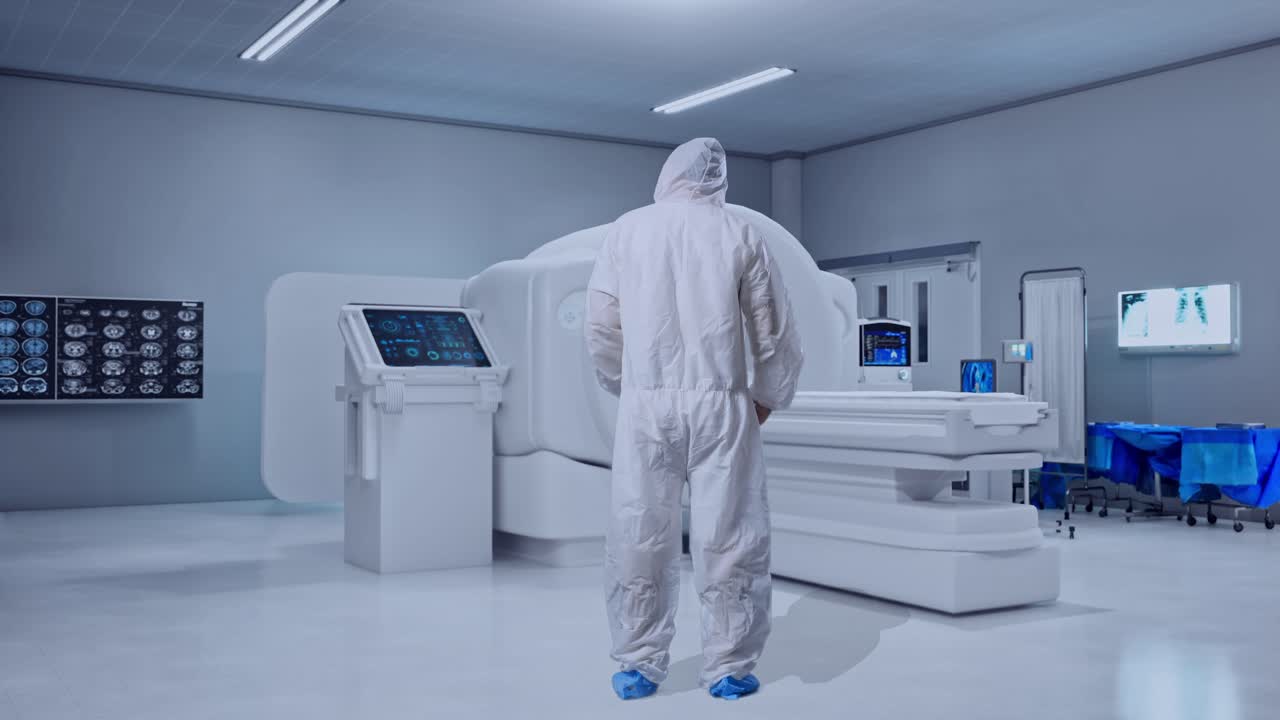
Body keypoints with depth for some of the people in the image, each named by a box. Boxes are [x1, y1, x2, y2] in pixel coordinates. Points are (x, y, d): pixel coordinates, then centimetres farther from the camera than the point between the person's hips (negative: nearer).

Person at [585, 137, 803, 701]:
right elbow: (775, 332, 4)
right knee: (729, 538, 6)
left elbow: (600, 327, 4)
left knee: (639, 538, 9)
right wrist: (769, 397, 19)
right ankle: (729, 668, 13)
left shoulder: (626, 230, 4)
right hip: (721, 405, -1)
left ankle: (637, 666, 16)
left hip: (645, 405, 1)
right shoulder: (740, 235, 2)